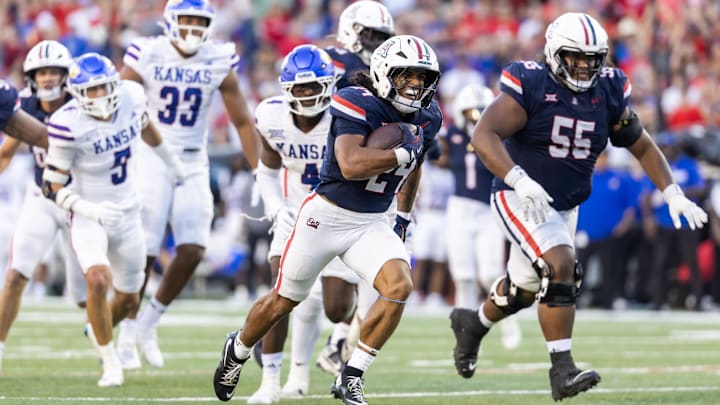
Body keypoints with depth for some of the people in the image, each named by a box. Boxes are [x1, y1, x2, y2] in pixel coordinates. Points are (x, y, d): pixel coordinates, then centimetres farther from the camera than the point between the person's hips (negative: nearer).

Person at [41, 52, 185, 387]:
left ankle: (99, 331, 48)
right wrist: (91, 210, -30)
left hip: (127, 212, 5)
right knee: (98, 280, -28)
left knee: (128, 297, 13)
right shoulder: (68, 124, -24)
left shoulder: (131, 96, -10)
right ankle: (110, 362, -9)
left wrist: (172, 162, 30)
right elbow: (52, 186, -17)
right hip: (88, 215, -5)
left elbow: (145, 127, 15)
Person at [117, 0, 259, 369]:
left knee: (193, 250, -7)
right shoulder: (147, 56, -9)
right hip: (151, 159, -3)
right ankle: (127, 333, 12)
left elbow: (242, 121, 5)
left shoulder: (219, 62, -3)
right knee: (143, 251, -4)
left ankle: (150, 321, 13)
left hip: (193, 163, 3)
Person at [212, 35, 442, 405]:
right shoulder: (357, 105, -21)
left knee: (399, 286, -22)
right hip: (326, 216, -5)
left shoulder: (425, 119, 1)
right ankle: (238, 349, 42)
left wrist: (404, 217, 22)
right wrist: (402, 151, -30)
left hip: (371, 223, 5)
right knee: (284, 301, 11)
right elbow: (350, 166, -34)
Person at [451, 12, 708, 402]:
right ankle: (562, 370, -22)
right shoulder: (530, 85, -19)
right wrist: (519, 179, -41)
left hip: (564, 207, 7)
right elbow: (483, 136, -28)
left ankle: (472, 324, 50)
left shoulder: (608, 91, -2)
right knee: (560, 267, -26)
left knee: (525, 289, 20)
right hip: (521, 199, -7)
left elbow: (642, 146, 9)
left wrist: (673, 194, -1)